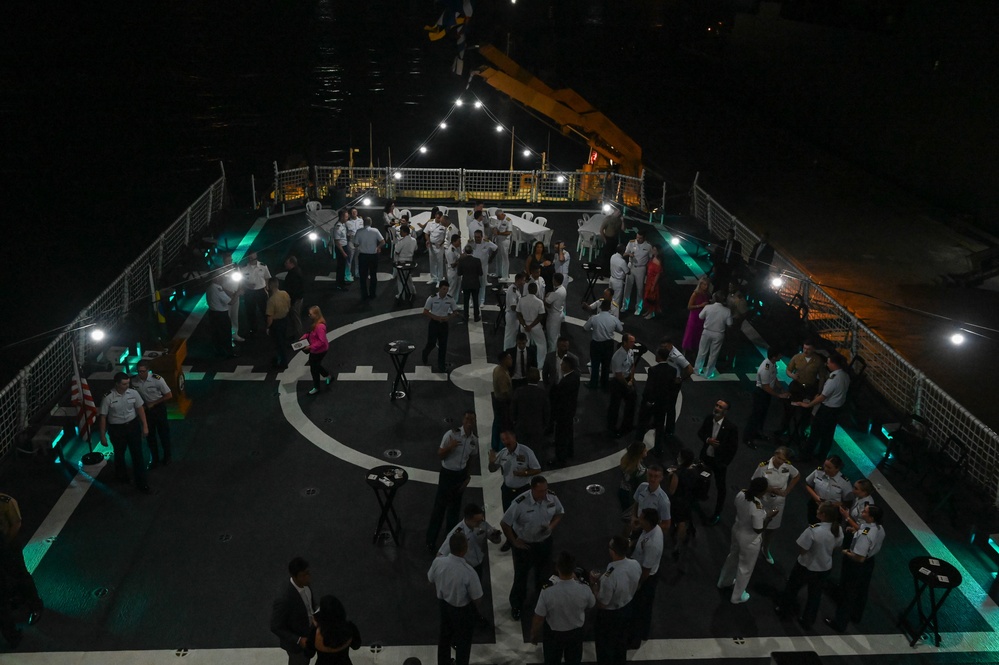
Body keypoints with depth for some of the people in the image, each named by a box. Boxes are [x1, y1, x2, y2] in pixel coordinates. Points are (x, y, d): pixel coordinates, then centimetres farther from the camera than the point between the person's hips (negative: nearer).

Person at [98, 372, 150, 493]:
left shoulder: (133, 393, -11)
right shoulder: (108, 398, -19)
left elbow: (140, 410, 0)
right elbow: (103, 417, -12)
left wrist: (145, 426, 0)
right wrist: (102, 436, -9)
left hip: (133, 425, 2)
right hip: (116, 429, -2)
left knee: (137, 454, 3)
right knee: (119, 454, 20)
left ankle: (141, 482, 14)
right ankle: (121, 476, 47)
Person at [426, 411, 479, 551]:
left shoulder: (474, 440, -4)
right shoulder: (451, 434, -20)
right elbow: (440, 456, -14)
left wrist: (467, 476, 8)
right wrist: (449, 447, -32)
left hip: (461, 474, 5)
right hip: (447, 473, -5)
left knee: (455, 506, 19)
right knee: (439, 506, 1)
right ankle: (431, 540, 12)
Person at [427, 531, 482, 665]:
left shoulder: (438, 561, -25)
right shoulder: (469, 573, -37)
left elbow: (431, 580, -3)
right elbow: (477, 598, -22)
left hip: (443, 603, 5)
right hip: (462, 610, -5)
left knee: (444, 635, 31)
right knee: (463, 640, 23)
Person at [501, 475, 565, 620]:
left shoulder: (552, 498, -20)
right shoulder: (520, 503, -32)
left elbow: (559, 513, 1)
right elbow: (505, 523, -20)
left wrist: (551, 526, -17)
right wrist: (514, 542, -13)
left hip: (545, 542, 4)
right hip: (524, 544, -4)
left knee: (544, 573, 25)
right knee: (521, 575, 15)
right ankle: (516, 605, 38)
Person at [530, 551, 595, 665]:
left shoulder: (547, 591, -35)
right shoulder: (584, 589, -28)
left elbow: (539, 618, -21)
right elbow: (591, 605, -4)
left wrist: (534, 634, 0)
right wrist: (575, 580, -1)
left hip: (553, 634, -1)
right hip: (575, 632, 2)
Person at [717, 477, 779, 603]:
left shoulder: (741, 494, -17)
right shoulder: (757, 508, -38)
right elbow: (758, 530, -25)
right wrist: (769, 516, -14)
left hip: (737, 531, 7)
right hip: (750, 540, -7)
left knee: (733, 556, 33)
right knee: (745, 568, 18)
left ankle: (724, 581, 57)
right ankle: (737, 596, 40)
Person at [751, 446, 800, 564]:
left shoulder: (787, 466, -13)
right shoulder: (763, 466, -24)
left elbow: (797, 476, 7)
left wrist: (787, 491, -1)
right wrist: (772, 489, -27)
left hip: (778, 503, 4)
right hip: (763, 502, -4)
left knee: (773, 527, 20)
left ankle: (765, 549, 45)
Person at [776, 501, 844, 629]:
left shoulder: (813, 530, -35)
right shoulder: (839, 530, -14)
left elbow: (801, 550, -25)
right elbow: (835, 548, 3)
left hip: (806, 567, -4)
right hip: (825, 568, 4)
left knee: (792, 588, 24)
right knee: (815, 595, 24)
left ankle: (785, 609, 45)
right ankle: (808, 621, 39)